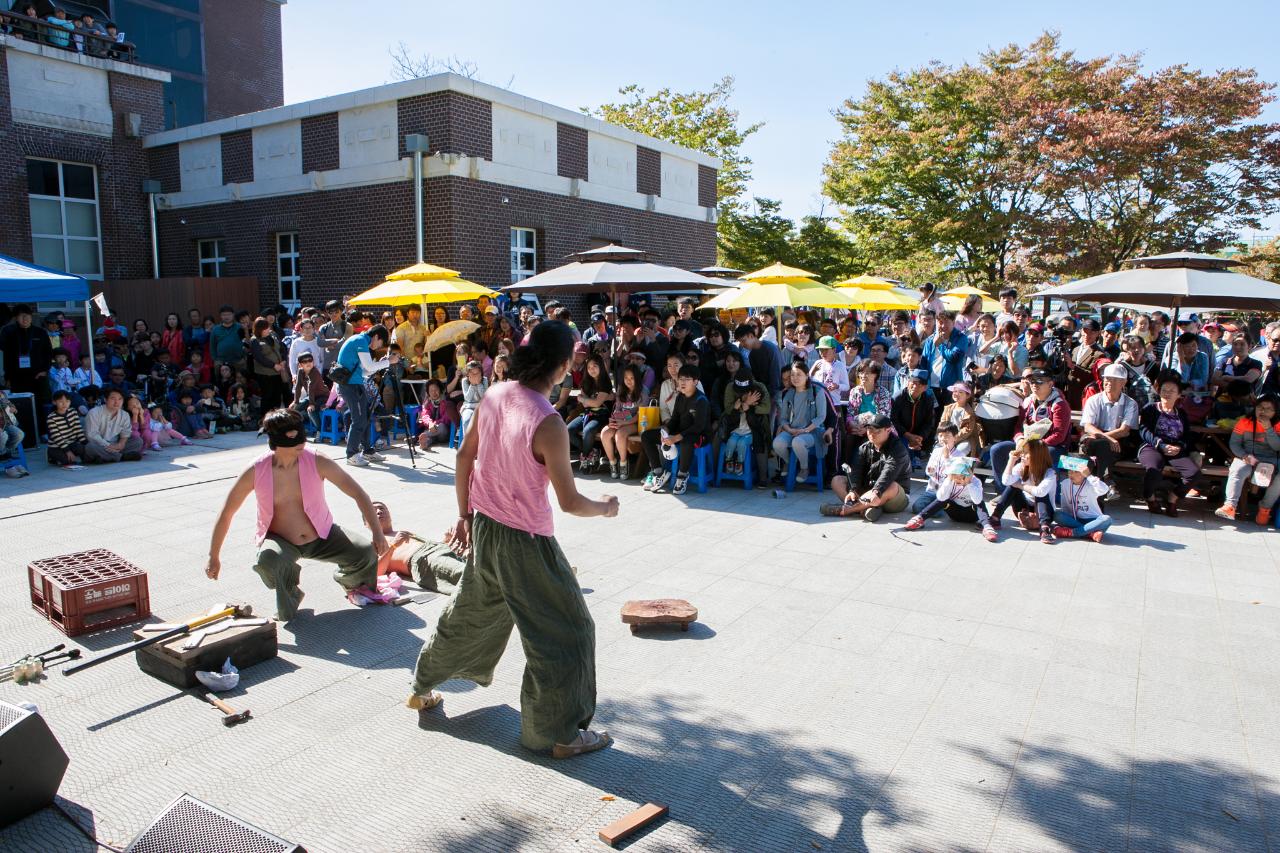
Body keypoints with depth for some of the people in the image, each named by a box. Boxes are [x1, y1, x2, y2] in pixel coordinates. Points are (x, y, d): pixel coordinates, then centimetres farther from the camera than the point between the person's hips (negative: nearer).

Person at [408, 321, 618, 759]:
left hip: (485, 529, 8)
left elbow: (465, 455, 7)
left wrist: (465, 515, 17)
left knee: (470, 612, 29)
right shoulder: (548, 424, -25)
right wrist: (606, 507, 0)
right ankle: (562, 734, 20)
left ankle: (422, 689, 48)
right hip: (525, 542, -8)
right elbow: (569, 502, -20)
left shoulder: (494, 395, -4)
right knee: (567, 632, 9)